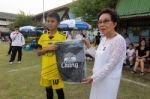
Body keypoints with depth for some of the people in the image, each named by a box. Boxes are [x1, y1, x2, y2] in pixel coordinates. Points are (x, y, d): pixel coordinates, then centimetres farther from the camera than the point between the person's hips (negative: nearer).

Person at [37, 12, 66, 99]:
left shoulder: (62, 37, -7)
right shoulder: (43, 36, 4)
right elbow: (39, 52, 2)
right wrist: (47, 48, -15)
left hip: (57, 69, -4)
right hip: (46, 69, 4)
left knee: (59, 90, 7)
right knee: (48, 89, 18)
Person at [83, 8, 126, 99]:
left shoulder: (119, 40, -20)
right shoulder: (103, 39, 5)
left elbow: (111, 64, -21)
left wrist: (93, 77, -16)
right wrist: (89, 46, 10)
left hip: (109, 80, -7)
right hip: (98, 78, 8)